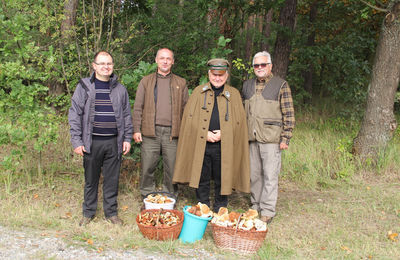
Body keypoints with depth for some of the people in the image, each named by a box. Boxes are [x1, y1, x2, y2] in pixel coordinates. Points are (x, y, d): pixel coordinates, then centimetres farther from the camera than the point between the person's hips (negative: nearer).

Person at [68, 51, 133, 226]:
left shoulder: (120, 89, 9)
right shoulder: (84, 87, 1)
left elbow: (127, 115, 13)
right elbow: (75, 115, 0)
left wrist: (127, 138, 7)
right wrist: (77, 141, -6)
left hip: (114, 142, 2)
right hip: (92, 142, -1)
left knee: (112, 179, 8)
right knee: (91, 179, 8)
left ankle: (111, 212, 23)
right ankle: (88, 213, 25)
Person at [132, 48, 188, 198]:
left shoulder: (181, 83, 13)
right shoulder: (146, 81, 12)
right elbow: (138, 107, 8)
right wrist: (136, 129, -1)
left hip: (172, 133, 0)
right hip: (150, 133, 0)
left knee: (172, 169, 3)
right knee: (147, 168, 3)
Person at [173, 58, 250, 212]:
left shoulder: (234, 94, 9)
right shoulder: (199, 92, 9)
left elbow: (239, 121, 4)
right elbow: (189, 117, 2)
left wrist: (223, 133, -11)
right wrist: (205, 133, -10)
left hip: (224, 146, 0)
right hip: (201, 144, 0)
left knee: (221, 180, 6)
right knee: (202, 179, 7)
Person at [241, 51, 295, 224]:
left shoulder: (281, 85, -1)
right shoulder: (247, 85, 14)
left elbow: (289, 114, -4)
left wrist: (285, 138, -9)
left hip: (271, 138, -5)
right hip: (251, 138, 5)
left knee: (270, 175, -3)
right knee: (254, 174, 11)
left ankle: (267, 211, 5)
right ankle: (256, 206, 24)